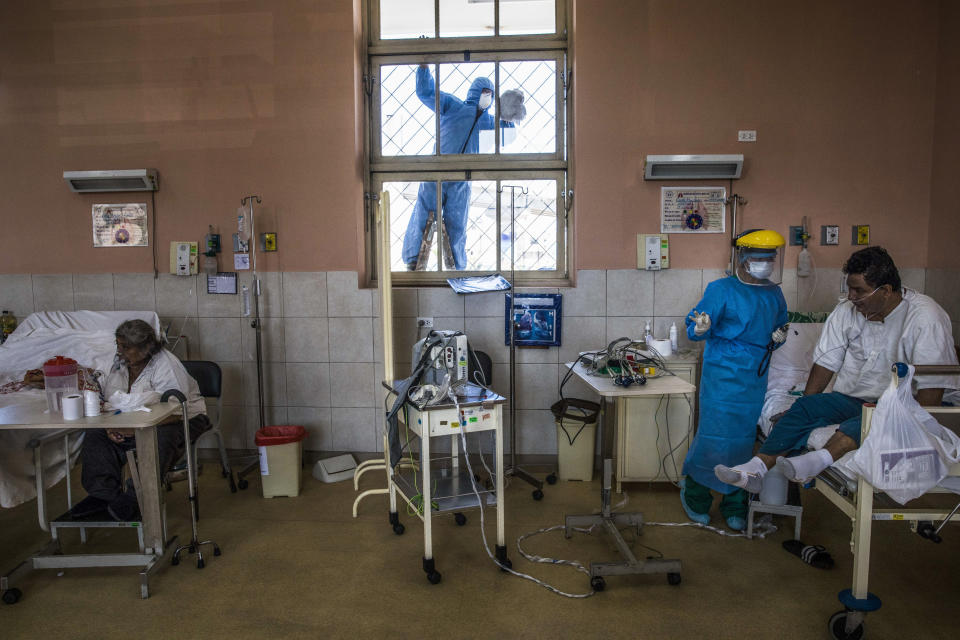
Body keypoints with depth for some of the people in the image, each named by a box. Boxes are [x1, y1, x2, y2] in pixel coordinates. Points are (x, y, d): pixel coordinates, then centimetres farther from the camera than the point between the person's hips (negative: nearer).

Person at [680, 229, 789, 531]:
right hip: (722, 378, -5)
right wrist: (701, 329, -32)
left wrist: (779, 338, 4)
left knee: (745, 440, 7)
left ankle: (735, 506, 22)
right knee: (716, 437, -5)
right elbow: (694, 330, -9)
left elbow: (780, 328, 26)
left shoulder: (774, 294, 12)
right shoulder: (721, 289, -5)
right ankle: (696, 495, 19)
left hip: (756, 380, 5)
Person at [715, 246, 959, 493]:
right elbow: (825, 362, 5)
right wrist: (805, 406, -3)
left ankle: (818, 460, -57)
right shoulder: (846, 311, 3)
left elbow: (933, 386, -17)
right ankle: (756, 467, -36)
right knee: (805, 406, -22)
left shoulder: (925, 318, -12)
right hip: (850, 399, 5)